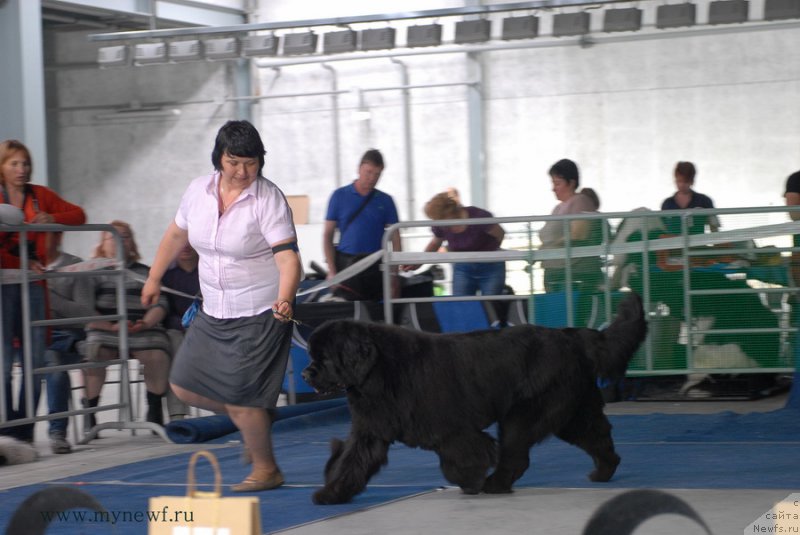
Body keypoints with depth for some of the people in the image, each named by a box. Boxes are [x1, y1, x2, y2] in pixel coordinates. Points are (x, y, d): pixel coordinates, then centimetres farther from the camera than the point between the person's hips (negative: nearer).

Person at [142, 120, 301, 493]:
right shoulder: (199, 190, 0)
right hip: (214, 311, 7)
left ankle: (266, 469, 13)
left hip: (259, 314, -7)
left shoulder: (268, 199, -17)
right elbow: (177, 235, 18)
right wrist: (154, 279, 24)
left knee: (238, 397, -9)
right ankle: (259, 417, 26)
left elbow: (288, 257, -25)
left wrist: (285, 300, -42)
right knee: (184, 385, 7)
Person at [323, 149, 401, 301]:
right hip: (346, 264, -1)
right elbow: (327, 235, 5)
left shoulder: (385, 201, 9)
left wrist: (394, 276, -2)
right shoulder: (340, 196, 6)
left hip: (376, 267, 1)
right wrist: (332, 271, -5)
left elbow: (395, 238, 7)